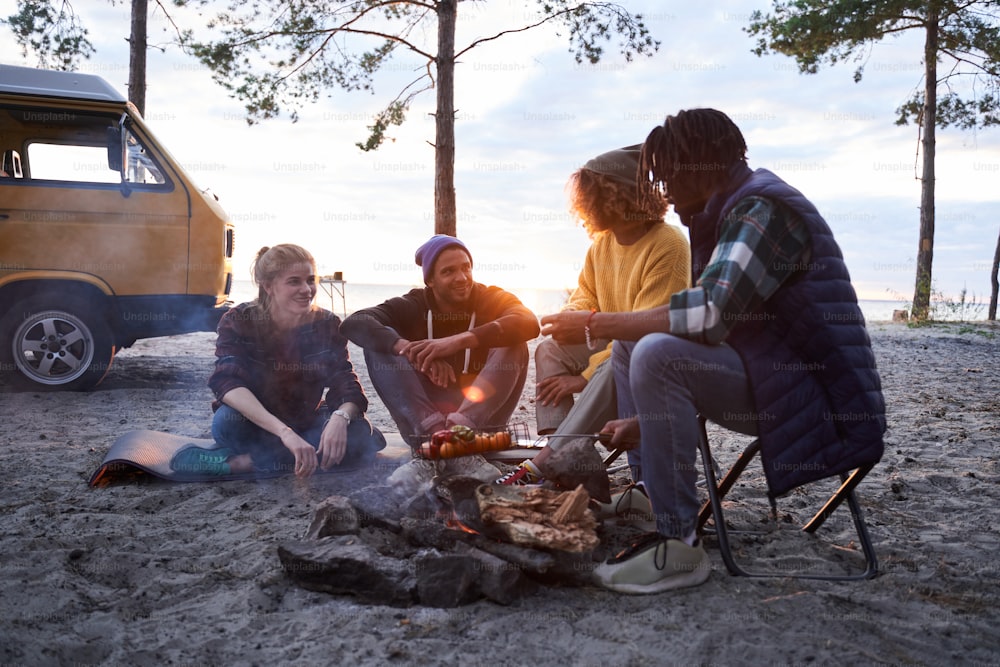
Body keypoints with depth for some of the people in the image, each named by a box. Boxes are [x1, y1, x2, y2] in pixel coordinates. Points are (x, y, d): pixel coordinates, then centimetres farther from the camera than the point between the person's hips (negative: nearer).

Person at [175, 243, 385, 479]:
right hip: (254, 427, -3)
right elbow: (227, 381, -31)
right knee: (227, 421, -36)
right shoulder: (238, 322, -15)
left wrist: (340, 417, -42)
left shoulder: (327, 325, -8)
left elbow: (346, 385, -15)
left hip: (306, 425, 3)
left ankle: (242, 463, -24)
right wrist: (284, 432, -46)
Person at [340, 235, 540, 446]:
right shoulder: (413, 306, 0)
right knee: (380, 342, -15)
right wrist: (413, 350, -35)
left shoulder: (492, 299, -2)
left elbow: (529, 322, -25)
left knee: (514, 344, -20)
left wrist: (460, 340, -37)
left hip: (479, 411, -1)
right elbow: (355, 324, -17)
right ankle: (432, 429, -35)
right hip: (424, 409, 1)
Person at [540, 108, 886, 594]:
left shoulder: (762, 208, -15)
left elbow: (711, 314, -30)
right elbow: (715, 325, 14)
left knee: (656, 353, -29)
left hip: (814, 399, -10)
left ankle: (678, 545, -20)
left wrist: (593, 326, -21)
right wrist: (645, 419, 9)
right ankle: (647, 491, 9)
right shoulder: (729, 212, 16)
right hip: (765, 373, 10)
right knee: (629, 347, 12)